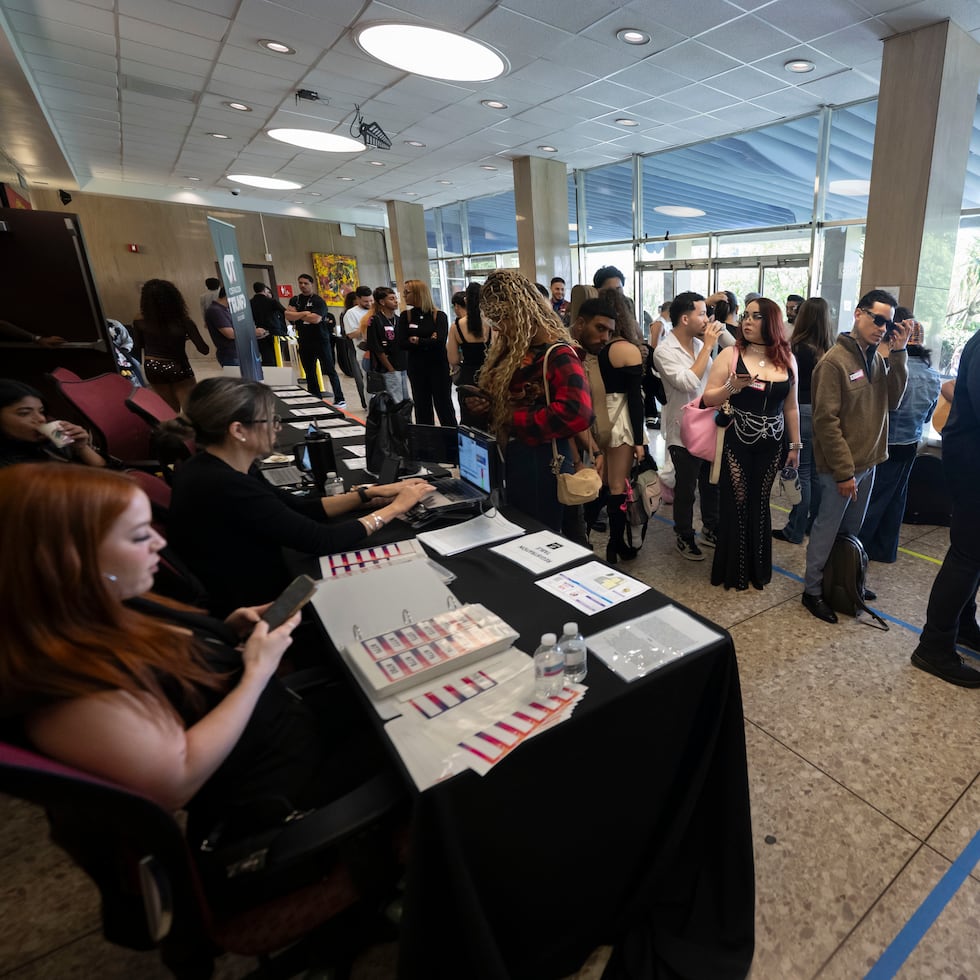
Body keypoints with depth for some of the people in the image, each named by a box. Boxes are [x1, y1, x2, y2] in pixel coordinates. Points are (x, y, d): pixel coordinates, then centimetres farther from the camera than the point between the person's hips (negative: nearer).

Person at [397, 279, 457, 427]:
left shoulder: (438, 315, -6)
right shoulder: (405, 316, 4)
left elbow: (440, 341, -20)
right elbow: (402, 344, -7)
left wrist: (417, 341, -10)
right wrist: (428, 342, -13)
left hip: (439, 367, -3)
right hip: (416, 368, 3)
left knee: (444, 406, 3)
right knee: (422, 408, 9)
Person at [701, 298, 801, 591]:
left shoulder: (787, 359, 5)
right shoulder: (730, 355, -5)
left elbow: (790, 407, 11)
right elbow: (707, 398, -6)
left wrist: (795, 445, 12)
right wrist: (732, 386, -24)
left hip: (771, 446, 3)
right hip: (736, 444, -3)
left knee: (761, 507, 10)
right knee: (736, 507, 2)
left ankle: (758, 569, 26)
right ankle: (732, 570, 19)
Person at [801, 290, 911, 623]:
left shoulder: (877, 357, 8)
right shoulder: (835, 361, -17)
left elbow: (892, 401, 1)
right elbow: (826, 421, -20)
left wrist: (898, 354, -8)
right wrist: (844, 471, -20)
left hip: (868, 461, 8)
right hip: (841, 466, -7)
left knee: (852, 530, 20)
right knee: (827, 530, 4)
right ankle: (812, 591, 17)